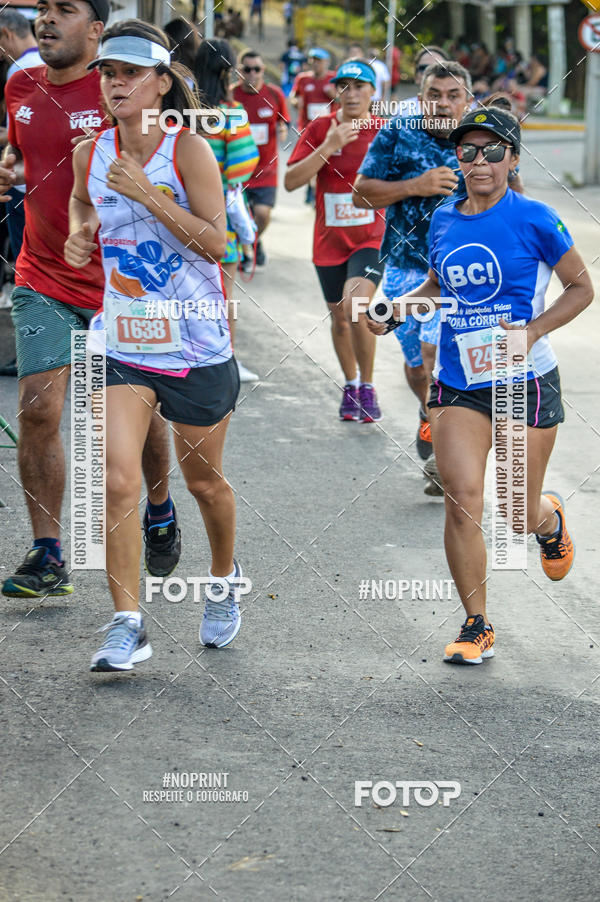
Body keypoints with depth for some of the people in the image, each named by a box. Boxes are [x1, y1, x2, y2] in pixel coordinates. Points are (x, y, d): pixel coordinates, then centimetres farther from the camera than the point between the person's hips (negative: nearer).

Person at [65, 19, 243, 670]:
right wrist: (79, 233, 2)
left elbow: (215, 243, -17)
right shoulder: (91, 153, 0)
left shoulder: (188, 150, -12)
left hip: (197, 343, -2)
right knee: (119, 480, -13)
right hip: (125, 341, 3)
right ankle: (127, 624, -9)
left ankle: (224, 580, 42)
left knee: (203, 481, 13)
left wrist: (148, 195, -24)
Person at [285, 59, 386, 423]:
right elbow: (291, 181, -11)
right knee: (339, 317, 13)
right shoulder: (320, 129, -3)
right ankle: (351, 386, 35)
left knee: (355, 307, -23)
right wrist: (326, 149, -20)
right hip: (330, 240, 3)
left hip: (371, 238, -3)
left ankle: (368, 388, -5)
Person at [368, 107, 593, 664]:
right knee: (462, 502, -9)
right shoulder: (443, 221, 5)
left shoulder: (533, 220, -9)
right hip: (457, 383, 3)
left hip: (525, 382, -3)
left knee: (520, 514, 4)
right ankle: (476, 627, 4)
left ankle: (549, 519, 43)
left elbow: (581, 288, -1)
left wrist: (533, 330, -15)